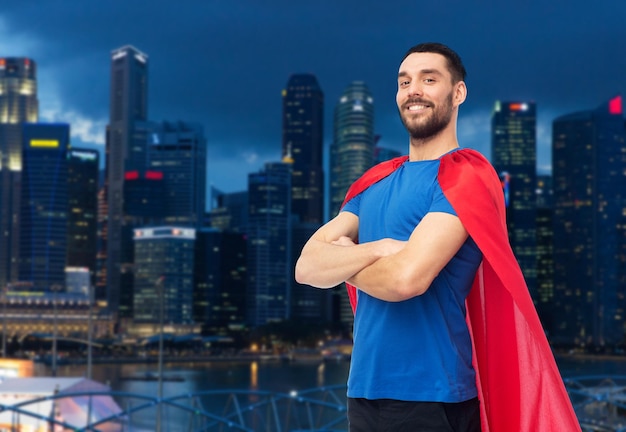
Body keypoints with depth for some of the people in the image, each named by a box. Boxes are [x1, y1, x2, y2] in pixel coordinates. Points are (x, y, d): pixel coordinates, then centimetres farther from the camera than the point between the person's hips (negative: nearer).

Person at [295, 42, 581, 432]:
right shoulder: (374, 182, 11)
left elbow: (408, 278, -23)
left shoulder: (465, 178, -11)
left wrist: (344, 262, -3)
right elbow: (306, 267, 1)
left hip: (430, 398, -6)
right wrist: (379, 249, -17)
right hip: (363, 390, 7)